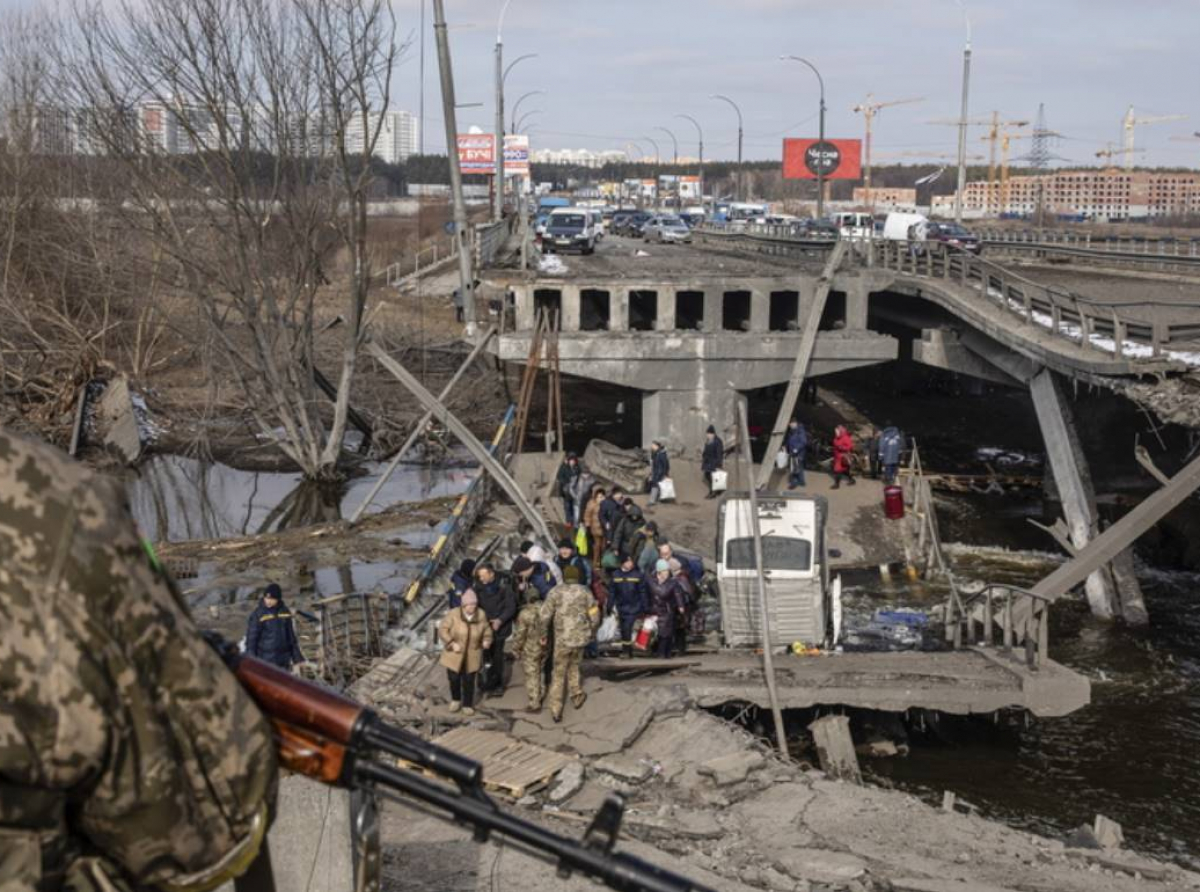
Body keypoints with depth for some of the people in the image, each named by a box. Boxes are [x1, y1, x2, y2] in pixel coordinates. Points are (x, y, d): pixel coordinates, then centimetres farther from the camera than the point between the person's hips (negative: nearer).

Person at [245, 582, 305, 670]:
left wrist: (296, 656, 13)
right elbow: (251, 638, -8)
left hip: (284, 660, 5)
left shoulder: (284, 612, 3)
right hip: (266, 659, -5)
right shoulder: (258, 614, -10)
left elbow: (291, 635, 12)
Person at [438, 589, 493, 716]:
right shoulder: (453, 614, -17)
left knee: (469, 681, 8)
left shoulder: (481, 615, -8)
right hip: (454, 655, -1)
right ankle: (455, 700, 37)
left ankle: (467, 704, 25)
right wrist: (451, 644, -20)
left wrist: (486, 640, -8)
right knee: (454, 678, 10)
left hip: (472, 656, 1)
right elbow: (442, 630, -13)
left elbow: (487, 630, 9)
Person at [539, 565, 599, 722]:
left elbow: (545, 615, -9)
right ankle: (577, 696, 33)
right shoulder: (585, 592, 0)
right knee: (574, 665, 26)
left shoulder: (556, 593, -4)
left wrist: (544, 634, 6)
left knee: (559, 674, 7)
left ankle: (556, 710, 7)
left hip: (561, 639, -1)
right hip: (580, 637, 1)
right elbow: (594, 616, 1)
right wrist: (591, 632, 19)